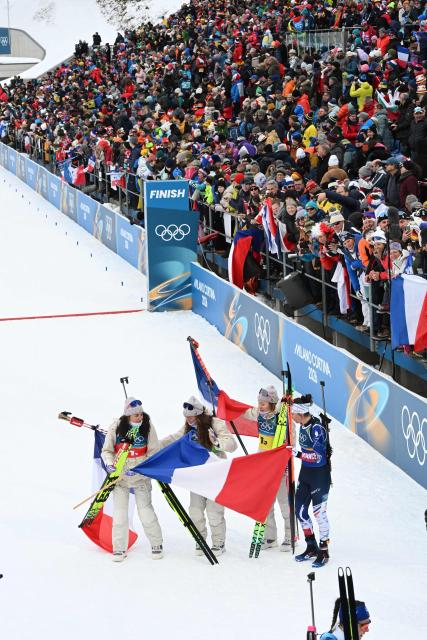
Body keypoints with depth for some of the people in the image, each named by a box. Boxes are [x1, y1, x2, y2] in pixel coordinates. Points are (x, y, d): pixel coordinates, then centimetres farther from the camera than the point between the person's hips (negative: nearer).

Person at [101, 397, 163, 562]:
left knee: (145, 510, -5)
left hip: (141, 476, -1)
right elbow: (107, 451, 1)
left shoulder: (147, 427, -8)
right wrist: (110, 464, -18)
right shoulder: (116, 428, -8)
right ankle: (119, 549, 11)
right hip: (120, 475, 1)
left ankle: (156, 545, 10)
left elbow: (153, 452, -5)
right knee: (120, 512, 1)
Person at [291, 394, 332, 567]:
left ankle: (323, 552, 11)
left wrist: (298, 454, -29)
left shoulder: (317, 429, -22)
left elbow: (318, 456, -28)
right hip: (305, 473, 9)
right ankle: (311, 548, 24)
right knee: (300, 510, 10)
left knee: (319, 512, -1)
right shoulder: (303, 426, 3)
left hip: (319, 475, -9)